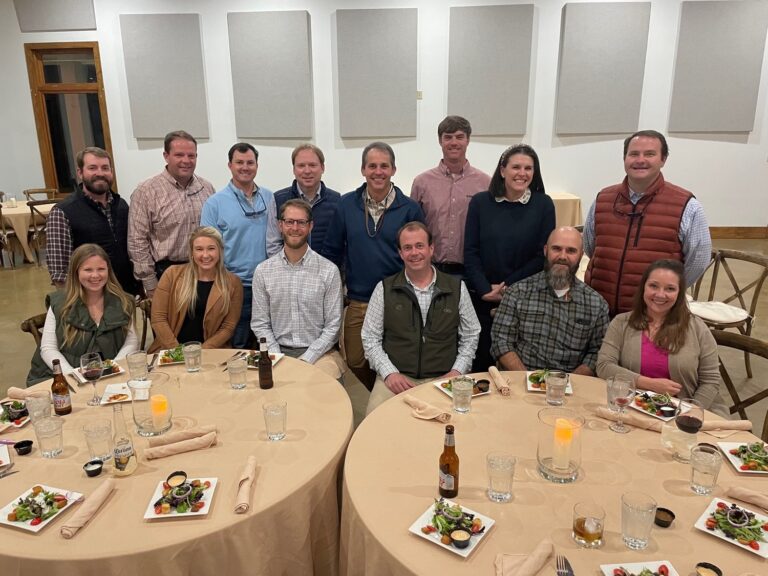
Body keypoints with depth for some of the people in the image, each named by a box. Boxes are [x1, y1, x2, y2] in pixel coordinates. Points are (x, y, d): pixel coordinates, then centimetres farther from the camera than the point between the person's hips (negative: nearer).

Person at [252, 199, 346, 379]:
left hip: (319, 352, -1)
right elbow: (260, 324, 5)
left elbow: (332, 326, -3)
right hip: (278, 351, 1)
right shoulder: (263, 271, 3)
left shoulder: (329, 271, -3)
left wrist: (306, 360, -12)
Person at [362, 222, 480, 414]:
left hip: (443, 379, 1)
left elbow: (470, 335, 12)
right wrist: (389, 372, -7)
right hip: (396, 378, -1)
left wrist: (457, 371, -1)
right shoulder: (385, 289, 5)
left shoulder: (457, 288, 7)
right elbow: (370, 338, 6)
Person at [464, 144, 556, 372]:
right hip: (482, 298, 1)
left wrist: (508, 286, -9)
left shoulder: (543, 205, -1)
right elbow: (470, 252, -1)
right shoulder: (480, 202, 1)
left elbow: (543, 255, -3)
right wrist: (485, 290, -11)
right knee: (481, 360, 7)